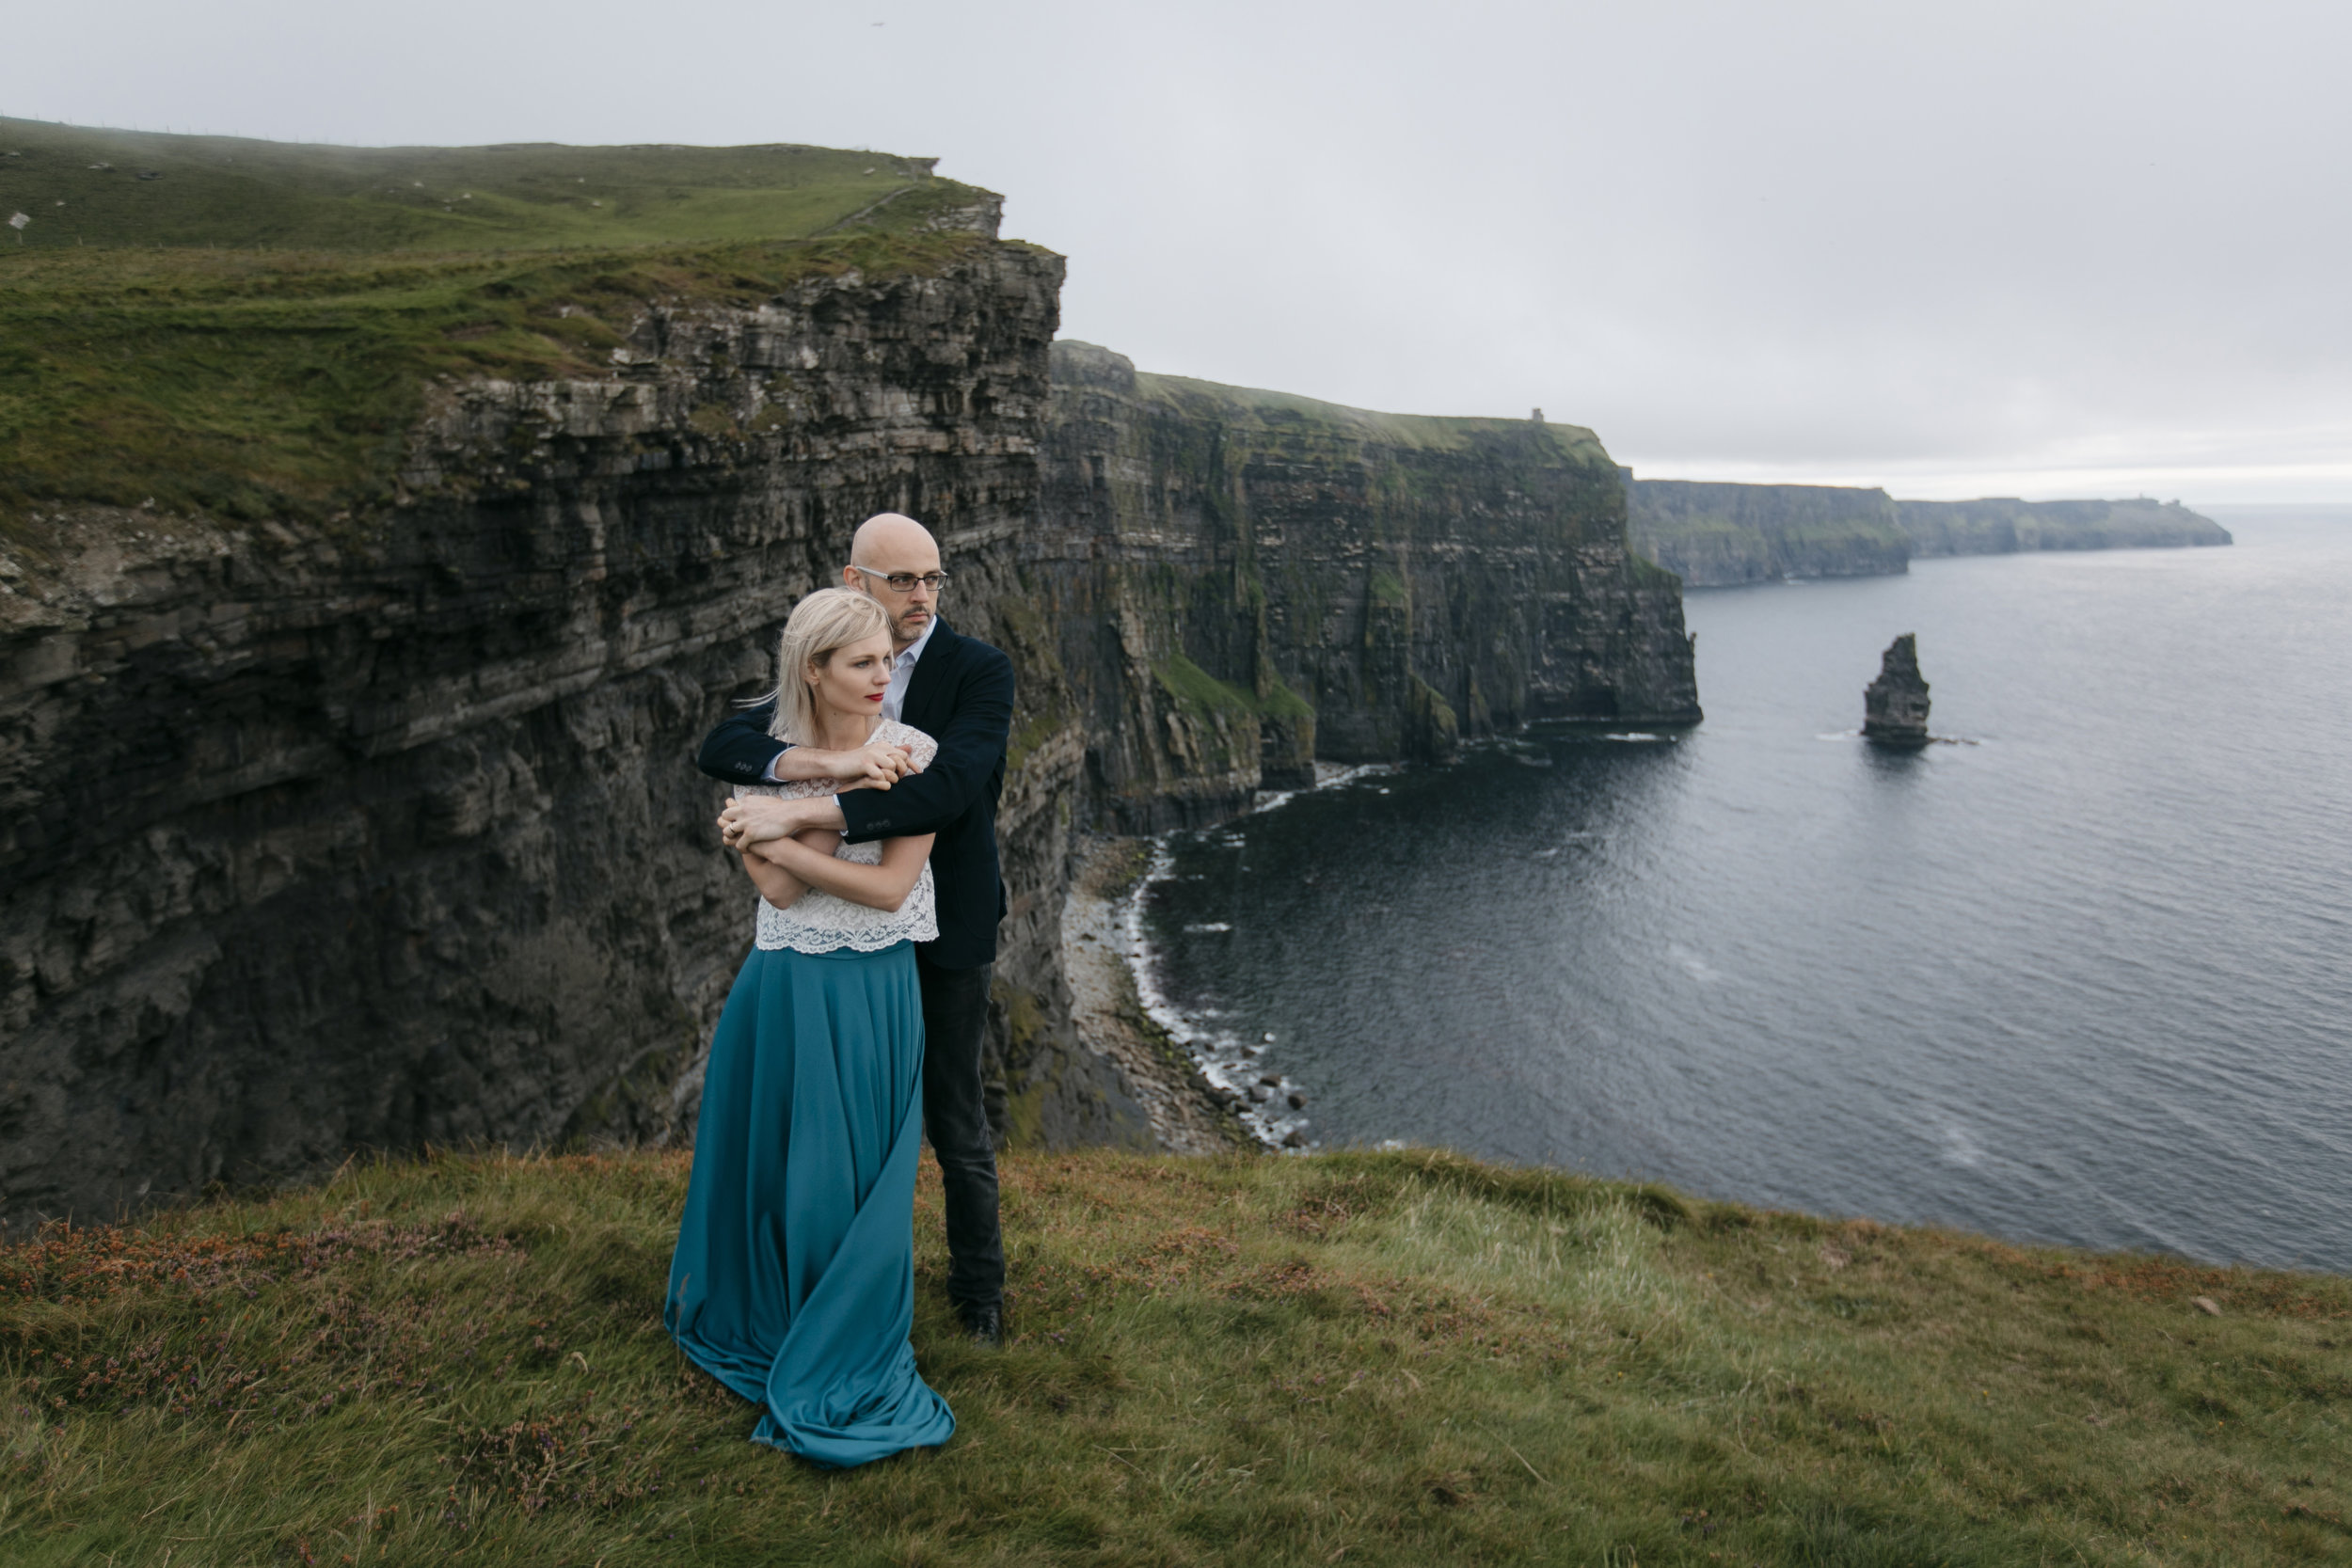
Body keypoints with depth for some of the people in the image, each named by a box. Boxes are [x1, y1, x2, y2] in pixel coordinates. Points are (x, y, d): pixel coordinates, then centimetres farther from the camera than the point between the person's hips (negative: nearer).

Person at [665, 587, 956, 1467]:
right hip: (787, 990, 0)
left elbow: (890, 886, -13)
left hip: (875, 995, 0)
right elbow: (777, 888, -11)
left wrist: (783, 839, -15)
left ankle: (846, 1376, 28)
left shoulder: (914, 753, -6)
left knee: (859, 1183, 9)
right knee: (778, 1169, 13)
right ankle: (753, 1320, 38)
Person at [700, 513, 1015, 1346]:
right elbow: (721, 749, -15)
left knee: (955, 1123, 9)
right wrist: (829, 761, -35)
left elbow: (948, 791, -31)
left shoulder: (980, 671, -15)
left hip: (945, 934, -3)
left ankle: (978, 1284, 31)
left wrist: (802, 812, -37)